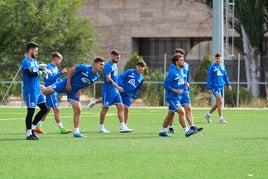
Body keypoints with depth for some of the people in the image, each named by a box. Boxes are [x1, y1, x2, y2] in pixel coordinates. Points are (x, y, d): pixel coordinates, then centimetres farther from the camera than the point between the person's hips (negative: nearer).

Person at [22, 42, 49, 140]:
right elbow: (30, 74, -25)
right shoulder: (25, 62, -12)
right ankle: (29, 134, 1)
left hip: (38, 90, 9)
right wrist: (39, 72, -12)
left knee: (44, 109, 10)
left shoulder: (35, 61, 16)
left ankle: (32, 127, 18)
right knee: (31, 111, -5)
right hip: (30, 91, -9)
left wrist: (42, 68, -5)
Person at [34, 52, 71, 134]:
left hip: (54, 91, 10)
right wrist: (61, 72, -26)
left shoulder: (55, 68, 15)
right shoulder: (49, 67, -12)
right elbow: (51, 78, -25)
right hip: (50, 92, -10)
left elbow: (57, 80, 22)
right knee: (56, 109, -9)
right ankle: (62, 129, -8)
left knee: (47, 109, 11)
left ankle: (37, 127, 16)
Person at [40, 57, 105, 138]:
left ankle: (76, 132, 5)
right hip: (67, 85, -6)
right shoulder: (84, 68, -22)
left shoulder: (96, 76, -2)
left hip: (74, 91, 6)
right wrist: (68, 84, -17)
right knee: (45, 91, -9)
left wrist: (81, 91, 1)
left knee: (77, 110, -1)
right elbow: (71, 71, -16)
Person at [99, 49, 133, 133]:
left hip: (115, 90, 9)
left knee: (121, 107, 0)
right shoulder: (108, 66, -14)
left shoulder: (114, 65, 13)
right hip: (108, 90, -9)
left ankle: (122, 127, -3)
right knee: (105, 108, -1)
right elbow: (108, 79, -23)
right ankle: (101, 128, 8)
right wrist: (118, 87, -24)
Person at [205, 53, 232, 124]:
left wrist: (228, 84, 11)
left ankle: (208, 114, 29)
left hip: (221, 87, 7)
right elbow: (209, 78, -5)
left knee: (218, 103, 11)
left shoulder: (223, 66, 12)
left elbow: (225, 76, 20)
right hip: (215, 86, -7)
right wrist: (209, 88, -7)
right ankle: (221, 119, -13)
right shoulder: (212, 67, -6)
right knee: (220, 101, -16)